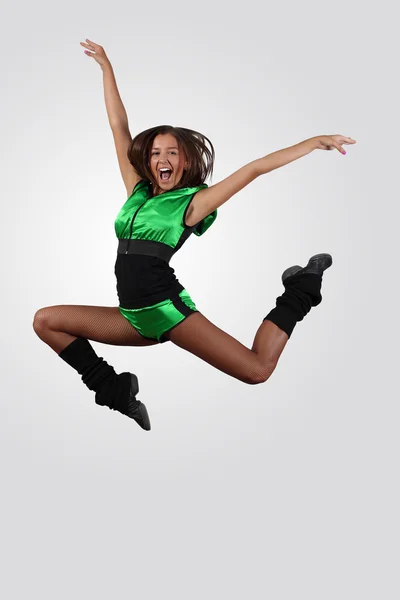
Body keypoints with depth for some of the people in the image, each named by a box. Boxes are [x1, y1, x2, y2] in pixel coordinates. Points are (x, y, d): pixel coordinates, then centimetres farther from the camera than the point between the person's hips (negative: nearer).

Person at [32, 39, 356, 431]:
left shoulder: (193, 201, -2)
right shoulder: (137, 191, 11)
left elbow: (255, 169, -6)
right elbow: (119, 128, 13)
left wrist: (313, 142, -9)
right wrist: (106, 67, 17)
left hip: (167, 309, -6)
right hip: (134, 317, 6)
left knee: (257, 370, -18)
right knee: (44, 320, 3)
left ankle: (301, 288, 7)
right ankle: (113, 389, 3)